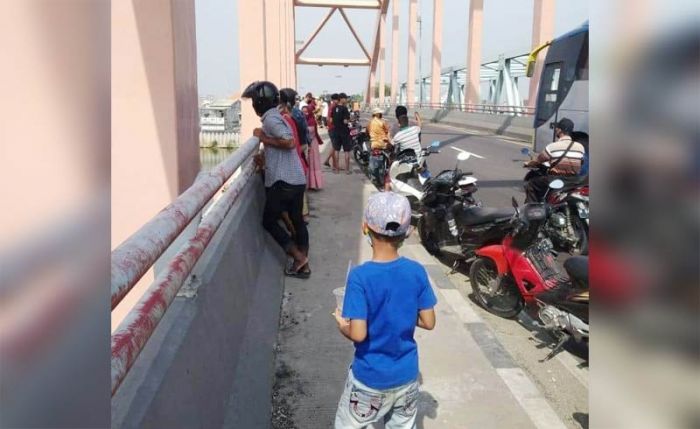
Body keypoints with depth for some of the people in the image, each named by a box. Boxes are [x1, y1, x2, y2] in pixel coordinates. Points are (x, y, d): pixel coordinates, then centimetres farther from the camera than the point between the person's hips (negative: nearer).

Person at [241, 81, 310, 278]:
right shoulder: (276, 117, 18)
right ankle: (303, 264, 21)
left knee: (269, 221, 5)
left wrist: (263, 138, -13)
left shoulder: (270, 119, -12)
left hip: (283, 181, -9)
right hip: (297, 179, 9)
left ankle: (298, 256, 5)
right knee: (297, 221, 14)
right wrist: (263, 159, 12)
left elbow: (290, 142, -24)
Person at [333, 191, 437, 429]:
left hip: (370, 378, -3)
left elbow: (358, 334, -25)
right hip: (406, 376, 4)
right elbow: (428, 322, -5)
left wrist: (342, 325, -4)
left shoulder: (360, 276, -23)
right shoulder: (417, 272, -12)